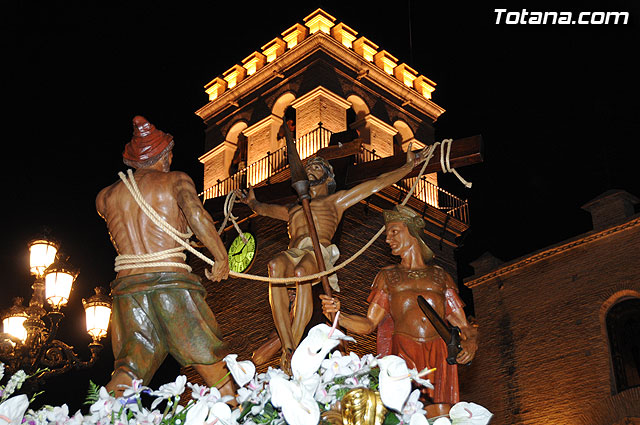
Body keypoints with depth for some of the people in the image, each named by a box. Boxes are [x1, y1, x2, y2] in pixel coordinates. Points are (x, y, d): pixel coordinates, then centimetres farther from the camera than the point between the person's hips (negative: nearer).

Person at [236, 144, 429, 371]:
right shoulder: (293, 209, 41)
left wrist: (409, 165, 31)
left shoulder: (335, 200, 32)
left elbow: (378, 183, 31)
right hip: (293, 255, 2)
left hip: (320, 254, -2)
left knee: (301, 271, -39)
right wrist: (251, 201, 75)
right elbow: (263, 208, 59)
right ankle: (288, 348, -43)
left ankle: (291, 353, -44)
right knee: (275, 264, -36)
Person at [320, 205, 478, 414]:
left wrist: (469, 342, -5)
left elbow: (462, 325, 17)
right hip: (404, 352, -1)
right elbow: (368, 324, 13)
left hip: (439, 354, 1)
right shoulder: (388, 276, 22)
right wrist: (337, 315, -5)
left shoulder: (440, 276, 22)